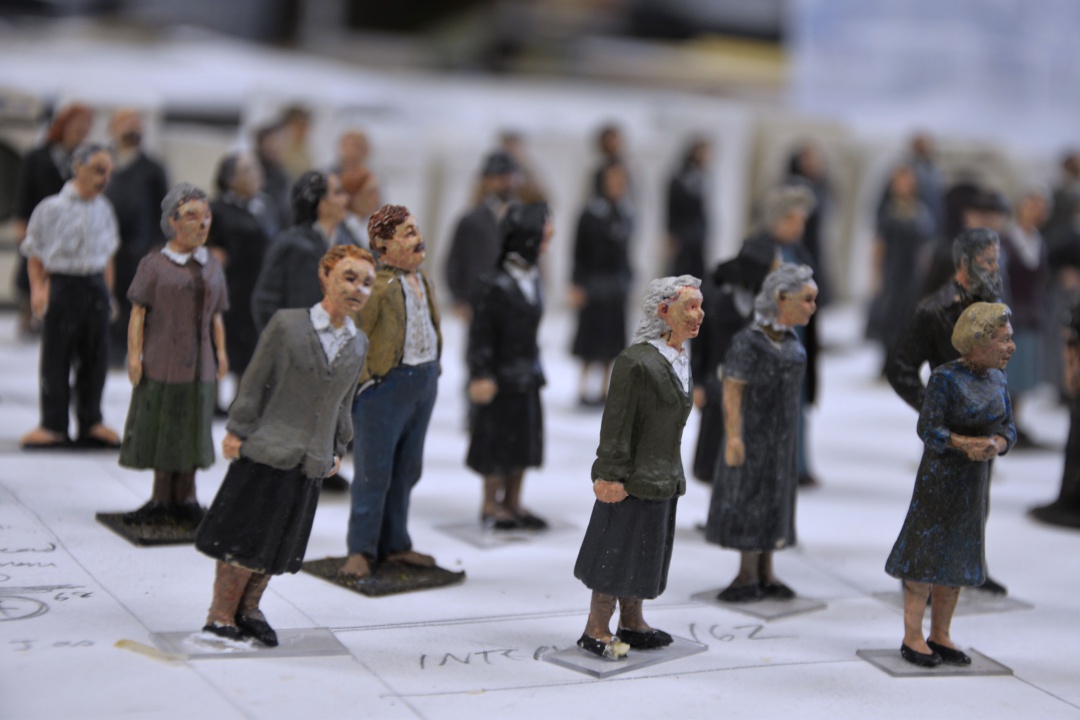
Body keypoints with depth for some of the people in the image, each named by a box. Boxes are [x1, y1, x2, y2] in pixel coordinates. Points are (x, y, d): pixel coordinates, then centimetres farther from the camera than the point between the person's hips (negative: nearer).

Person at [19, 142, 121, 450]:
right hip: (63, 286, -4)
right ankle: (53, 425, 12)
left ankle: (90, 422, 21)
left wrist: (108, 291, 14)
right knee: (56, 358, 2)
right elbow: (35, 256, -2)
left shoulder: (103, 210, 8)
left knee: (95, 358, 8)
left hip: (96, 288, 4)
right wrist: (37, 289, -13)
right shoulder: (52, 209, -7)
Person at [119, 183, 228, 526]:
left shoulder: (213, 266, 11)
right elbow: (138, 313, -4)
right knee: (161, 429, 4)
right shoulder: (154, 265, -2)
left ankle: (185, 499, 17)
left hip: (199, 364, 3)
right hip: (162, 362, -3)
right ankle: (162, 499, 15)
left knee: (191, 428, 7)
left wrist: (221, 353, 7)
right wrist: (134, 355, -10)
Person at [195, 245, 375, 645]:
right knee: (244, 537, 2)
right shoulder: (287, 324, -7)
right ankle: (221, 614, 16)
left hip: (311, 461, 5)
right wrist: (237, 431, -5)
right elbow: (256, 382, -4)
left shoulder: (358, 344, 7)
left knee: (279, 542, 11)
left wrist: (338, 448, 19)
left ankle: (249, 609, 28)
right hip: (268, 449, -4)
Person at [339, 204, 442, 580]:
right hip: (386, 383, -8)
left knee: (407, 468, 15)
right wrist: (367, 379, -15)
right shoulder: (375, 284, -17)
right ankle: (361, 551, 9)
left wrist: (431, 372, 16)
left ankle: (394, 543, 27)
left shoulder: (424, 281, 11)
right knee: (374, 470, -1)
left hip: (424, 382, 8)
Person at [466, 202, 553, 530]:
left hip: (527, 375, 8)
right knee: (499, 437, 4)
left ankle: (513, 501, 27)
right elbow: (481, 333, -16)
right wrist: (481, 374, -17)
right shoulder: (495, 285, -19)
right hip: (502, 375, -8)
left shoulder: (532, 279, 5)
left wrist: (535, 366, 16)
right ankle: (491, 505, 19)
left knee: (525, 436, 13)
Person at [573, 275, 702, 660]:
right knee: (617, 551, 1)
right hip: (635, 478, -9)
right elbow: (617, 424, -19)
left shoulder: (679, 361, 9)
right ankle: (595, 631, 12)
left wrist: (673, 473, 19)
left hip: (664, 478, 9)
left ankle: (631, 623, 30)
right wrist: (612, 476, -19)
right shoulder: (636, 361, -20)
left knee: (646, 552, 17)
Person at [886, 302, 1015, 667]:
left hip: (976, 478, 7)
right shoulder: (945, 378, -15)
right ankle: (912, 637, 7)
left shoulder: (995, 379, 5)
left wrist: (995, 445, -17)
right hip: (940, 476, -7)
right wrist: (965, 443, -31)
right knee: (927, 553, -2)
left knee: (957, 556, 10)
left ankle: (940, 635, 19)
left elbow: (1007, 429, 5)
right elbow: (928, 428, -17)